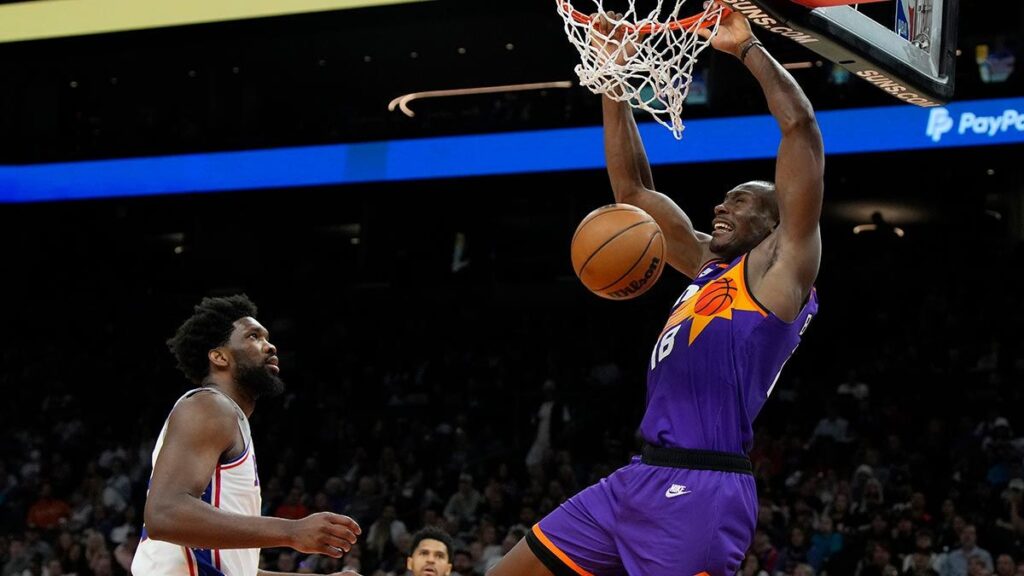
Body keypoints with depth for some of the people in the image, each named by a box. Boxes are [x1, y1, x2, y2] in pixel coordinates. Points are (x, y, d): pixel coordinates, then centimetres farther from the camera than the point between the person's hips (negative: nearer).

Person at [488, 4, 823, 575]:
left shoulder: (781, 267, 1)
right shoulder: (708, 266, 23)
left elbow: (800, 125, -7)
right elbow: (633, 191, 28)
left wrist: (748, 47, 4)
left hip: (700, 491, -9)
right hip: (640, 479, 9)